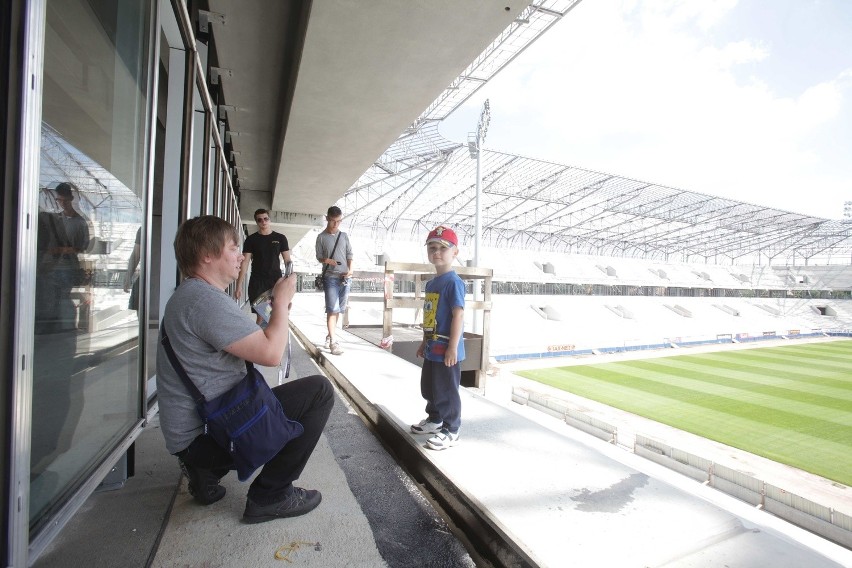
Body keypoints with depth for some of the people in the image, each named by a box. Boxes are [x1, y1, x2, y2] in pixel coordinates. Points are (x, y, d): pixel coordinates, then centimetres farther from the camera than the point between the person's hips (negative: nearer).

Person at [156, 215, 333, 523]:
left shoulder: (188, 295, 15)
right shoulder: (205, 299, -21)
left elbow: (250, 348, 16)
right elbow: (270, 353, -26)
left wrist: (276, 312, 5)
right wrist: (282, 301, -11)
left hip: (192, 429, 11)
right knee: (319, 390, -16)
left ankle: (207, 469, 22)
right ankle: (270, 496, -4)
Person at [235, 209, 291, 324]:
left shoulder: (280, 238, 6)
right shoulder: (251, 240, 5)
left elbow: (287, 261, 6)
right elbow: (245, 262, 1)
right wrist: (239, 286, -7)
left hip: (276, 280, 0)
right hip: (257, 282, 0)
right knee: (260, 316, -1)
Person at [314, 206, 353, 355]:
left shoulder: (344, 236, 11)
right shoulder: (321, 237, 2)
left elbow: (349, 254, 12)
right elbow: (319, 257, 3)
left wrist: (350, 270, -3)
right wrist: (326, 260, -19)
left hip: (345, 277, 4)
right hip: (330, 277, -4)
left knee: (339, 309, 9)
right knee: (332, 309, -10)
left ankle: (329, 335, 25)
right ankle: (332, 342, -7)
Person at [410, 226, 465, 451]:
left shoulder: (453, 282, -17)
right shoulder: (431, 283, 11)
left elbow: (458, 315, -22)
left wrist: (453, 347, -23)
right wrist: (424, 342, 20)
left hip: (446, 349, -9)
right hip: (432, 348, 10)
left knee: (447, 391, 4)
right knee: (429, 388, 22)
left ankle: (451, 431, 19)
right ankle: (434, 419, 41)